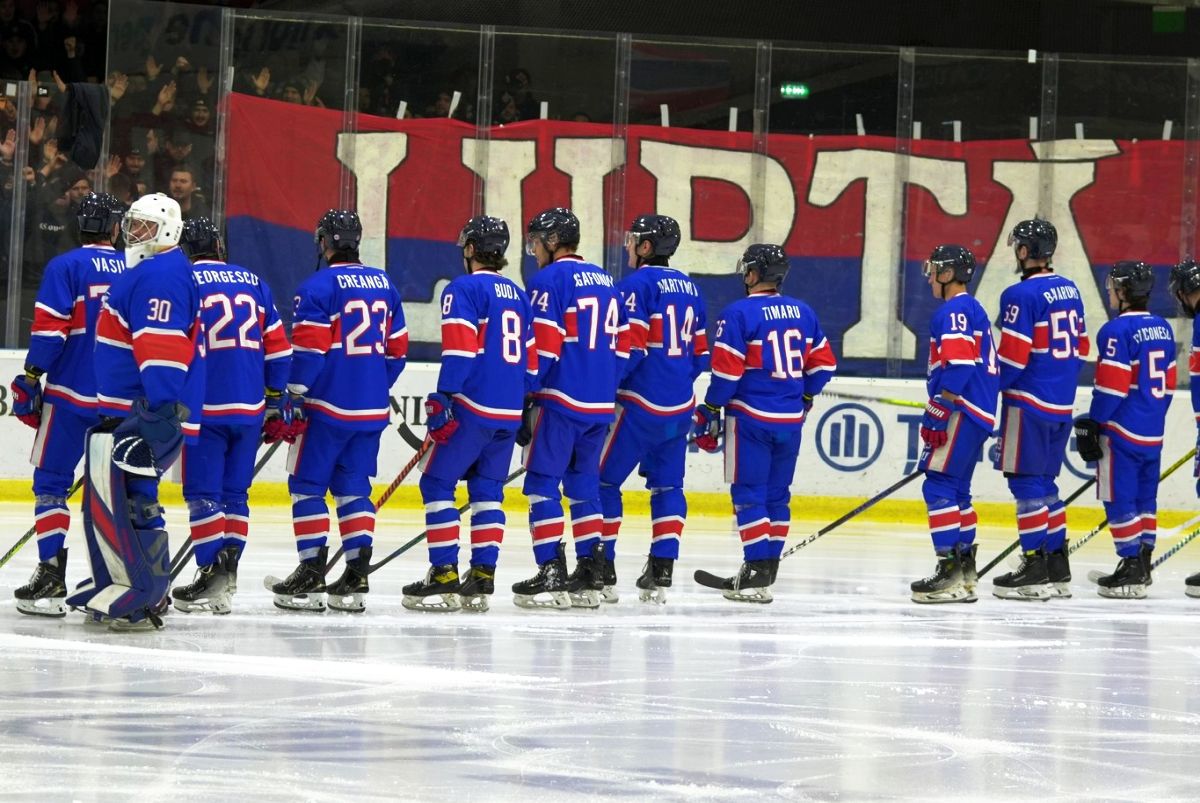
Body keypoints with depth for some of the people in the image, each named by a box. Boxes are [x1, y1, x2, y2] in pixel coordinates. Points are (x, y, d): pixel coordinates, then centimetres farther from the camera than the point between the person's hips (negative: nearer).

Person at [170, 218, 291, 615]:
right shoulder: (253, 283, 11)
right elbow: (278, 348, 11)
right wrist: (274, 404, 18)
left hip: (204, 407, -5)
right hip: (250, 410, 5)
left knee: (203, 493, -1)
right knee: (234, 492, 12)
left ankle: (212, 571, -11)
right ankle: (228, 574, 7)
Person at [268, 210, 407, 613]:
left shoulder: (319, 286, -11)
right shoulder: (383, 285, 10)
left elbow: (308, 351, -15)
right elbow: (397, 349, 14)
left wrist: (293, 401, -9)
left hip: (328, 408, -6)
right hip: (373, 410, 6)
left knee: (308, 485, 2)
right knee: (353, 487, 11)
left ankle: (311, 574, -2)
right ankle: (356, 577, 6)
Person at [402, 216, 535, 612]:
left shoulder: (463, 289, -6)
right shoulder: (518, 296, 18)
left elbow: (460, 349, -16)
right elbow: (531, 359, 20)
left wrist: (442, 399, -16)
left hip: (471, 406, -7)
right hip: (510, 412, 7)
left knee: (437, 483, -1)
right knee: (487, 490, 11)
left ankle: (444, 575, -7)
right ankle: (481, 579, 6)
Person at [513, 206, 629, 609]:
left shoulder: (550, 279, -9)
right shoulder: (604, 281, 15)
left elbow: (543, 345, -14)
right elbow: (622, 344, 17)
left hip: (561, 399, -8)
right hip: (601, 405, 8)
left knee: (542, 481, -3)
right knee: (583, 484, 14)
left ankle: (551, 574, -9)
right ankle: (590, 575, 12)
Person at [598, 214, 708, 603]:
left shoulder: (637, 284, -11)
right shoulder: (688, 287, 13)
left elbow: (631, 347, -17)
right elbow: (700, 352, 17)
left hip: (640, 405, -7)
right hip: (680, 407, 7)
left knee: (604, 480, 2)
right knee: (667, 486, 11)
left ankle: (603, 569, -1)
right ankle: (661, 572, 5)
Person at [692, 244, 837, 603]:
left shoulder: (739, 313, -11)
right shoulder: (803, 312, 8)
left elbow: (726, 371, -14)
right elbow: (823, 363, 14)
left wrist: (710, 412, -3)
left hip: (750, 417, -6)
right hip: (790, 419, 6)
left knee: (748, 493, -3)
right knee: (777, 494, 12)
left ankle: (757, 575, -9)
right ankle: (768, 568, 16)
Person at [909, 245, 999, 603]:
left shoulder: (955, 311, -11)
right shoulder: (974, 311, 22)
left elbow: (958, 366, -22)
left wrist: (935, 415, -20)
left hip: (963, 412, -11)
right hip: (976, 414, 11)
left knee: (939, 486, -12)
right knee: (955, 490, 15)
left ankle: (950, 573, -17)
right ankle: (965, 572, 17)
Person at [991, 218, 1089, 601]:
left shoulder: (1021, 295, -15)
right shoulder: (1070, 291, 10)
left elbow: (1013, 355, -18)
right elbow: (1081, 347, 16)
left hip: (1028, 402, -8)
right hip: (1062, 404, 8)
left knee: (1027, 482, -4)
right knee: (1045, 482, 15)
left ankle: (1035, 568, -6)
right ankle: (1057, 568, 16)